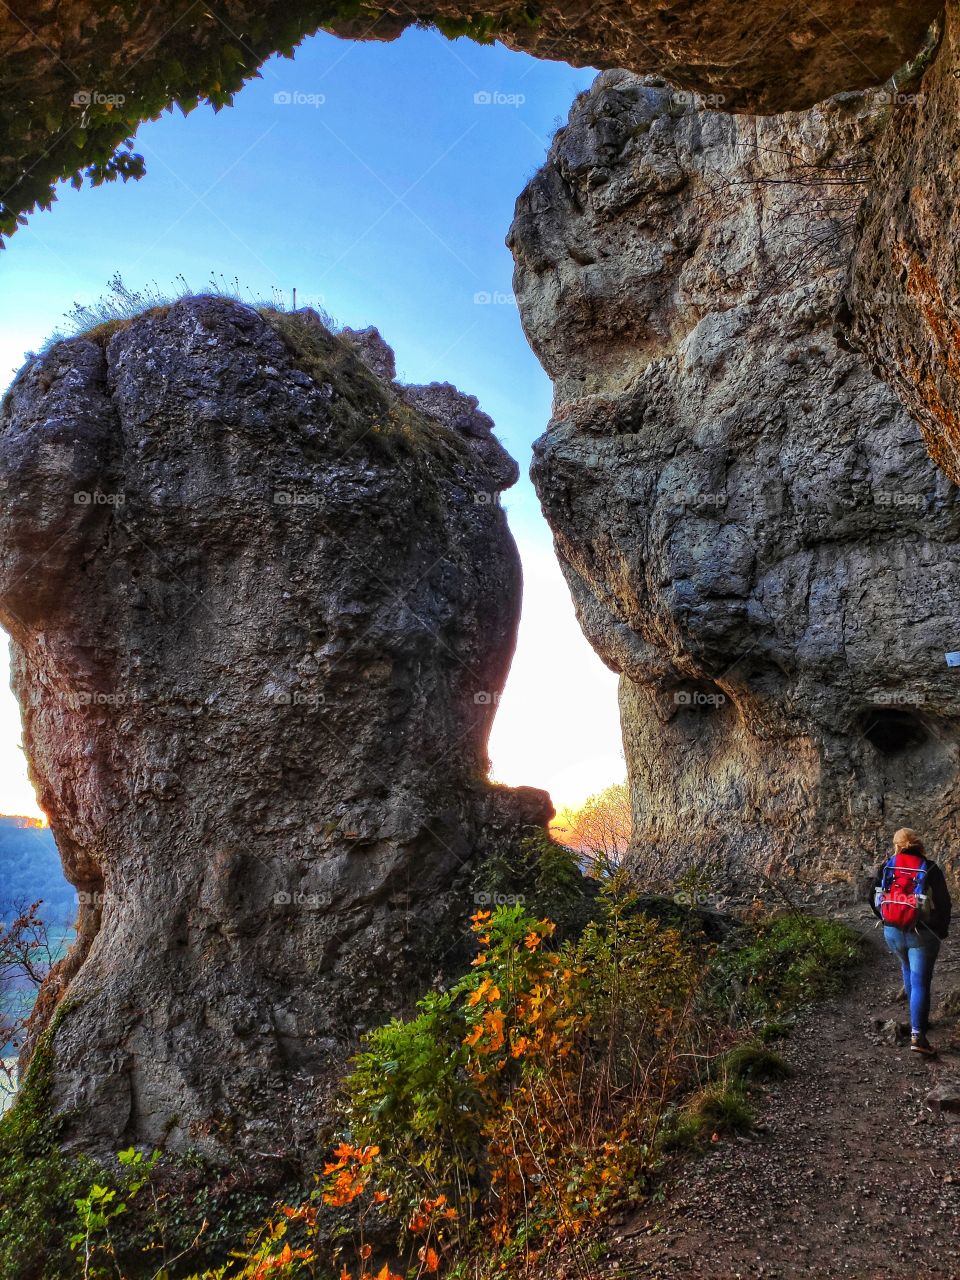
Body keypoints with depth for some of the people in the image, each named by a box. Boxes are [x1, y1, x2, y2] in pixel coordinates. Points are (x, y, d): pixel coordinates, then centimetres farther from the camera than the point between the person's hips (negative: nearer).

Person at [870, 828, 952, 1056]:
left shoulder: (887, 867, 1)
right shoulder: (930, 870, -8)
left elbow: (874, 900, 6)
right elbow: (943, 905, -7)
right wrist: (941, 931, 8)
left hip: (892, 932, 3)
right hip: (922, 934, -3)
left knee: (908, 970, 27)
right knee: (920, 983, -1)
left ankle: (919, 1018, 39)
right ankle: (917, 1035, -8)